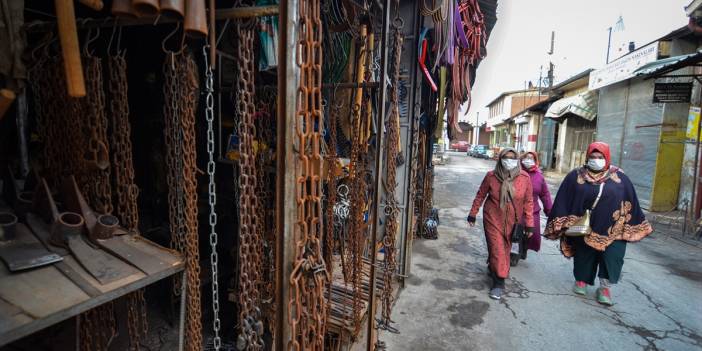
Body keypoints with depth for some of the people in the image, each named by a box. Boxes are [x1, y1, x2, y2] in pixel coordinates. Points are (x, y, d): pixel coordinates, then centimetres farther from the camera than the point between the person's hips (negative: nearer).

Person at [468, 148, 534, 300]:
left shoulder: (524, 178, -8)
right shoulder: (491, 176, -10)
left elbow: (528, 201, -2)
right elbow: (480, 196, 1)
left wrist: (529, 223, -2)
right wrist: (473, 214, 5)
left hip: (512, 222, 2)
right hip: (493, 219, -2)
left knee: (506, 249, 15)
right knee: (497, 250, -2)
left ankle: (493, 268, 42)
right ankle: (499, 283, 10)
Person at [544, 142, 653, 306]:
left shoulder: (620, 178, 0)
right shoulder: (575, 176, -5)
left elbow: (631, 202, 8)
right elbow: (563, 202, -4)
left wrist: (633, 228, 10)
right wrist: (565, 224, -7)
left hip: (613, 229, 1)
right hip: (583, 228, 0)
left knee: (612, 256, -2)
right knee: (584, 254, 14)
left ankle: (604, 287, 16)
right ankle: (581, 279, 35)